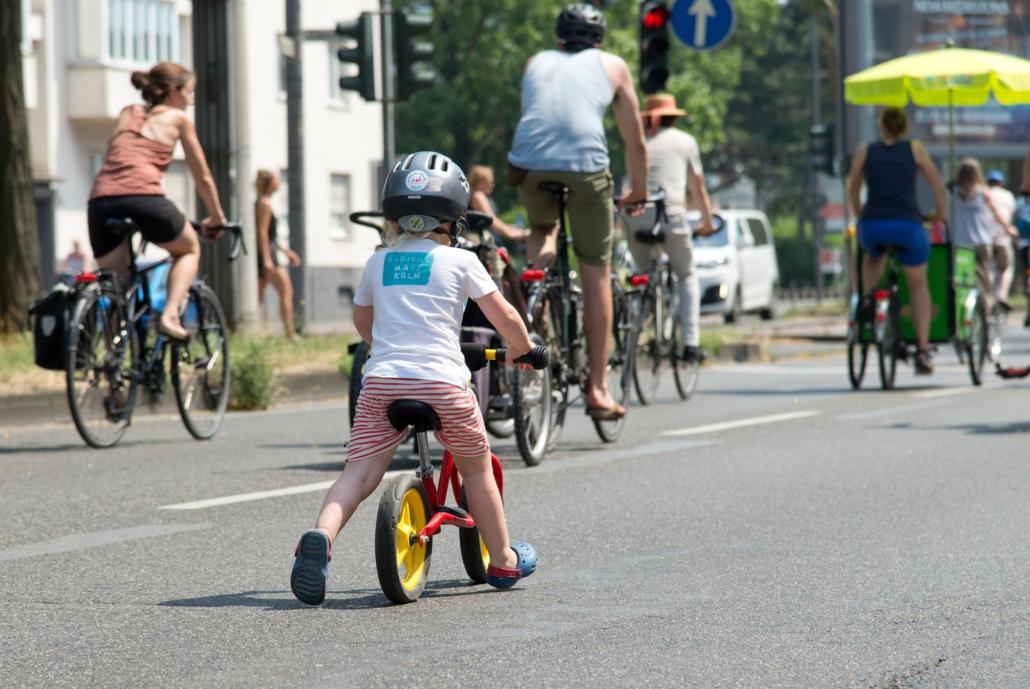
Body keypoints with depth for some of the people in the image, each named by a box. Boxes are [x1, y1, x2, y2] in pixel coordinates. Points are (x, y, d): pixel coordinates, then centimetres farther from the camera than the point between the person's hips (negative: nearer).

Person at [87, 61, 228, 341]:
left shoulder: (127, 114, 29)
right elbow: (203, 178, 23)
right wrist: (217, 218, 37)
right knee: (189, 249, 23)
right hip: (144, 196, -4)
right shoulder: (178, 118, 17)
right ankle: (170, 315, 2)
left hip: (101, 201, 4)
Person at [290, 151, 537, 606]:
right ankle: (502, 561, 28)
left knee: (359, 471, -3)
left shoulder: (378, 262, 16)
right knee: (476, 466, 18)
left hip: (382, 379, 2)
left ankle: (321, 535, -31)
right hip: (441, 381, -2)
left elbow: (361, 320, 33)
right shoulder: (459, 261, 5)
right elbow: (504, 316, 8)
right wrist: (521, 347, 29)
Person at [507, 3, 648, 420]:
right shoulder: (612, 66, 23)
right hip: (585, 163, -2)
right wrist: (639, 191, 41)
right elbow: (635, 141, 27)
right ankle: (597, 389, 10)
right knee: (596, 276, 10)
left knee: (541, 229, 34)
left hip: (529, 162, 2)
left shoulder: (537, 62, 28)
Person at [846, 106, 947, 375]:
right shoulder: (915, 149, 12)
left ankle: (868, 296, 11)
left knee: (873, 256, 38)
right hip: (908, 225, -1)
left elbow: (853, 191, 24)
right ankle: (923, 349, 6)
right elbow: (939, 188, 15)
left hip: (872, 225, 1)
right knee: (918, 285, 18)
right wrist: (942, 220, 27)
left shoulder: (865, 151, 14)